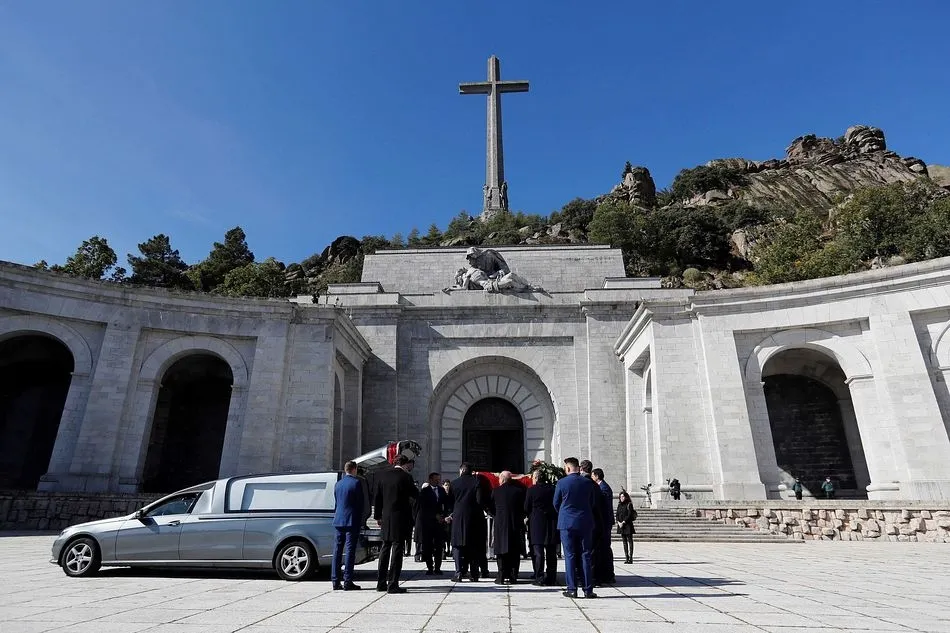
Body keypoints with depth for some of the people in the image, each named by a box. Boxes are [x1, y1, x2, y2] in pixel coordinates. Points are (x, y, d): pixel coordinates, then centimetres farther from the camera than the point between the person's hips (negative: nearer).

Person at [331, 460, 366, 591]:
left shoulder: (338, 484, 11)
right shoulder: (357, 482, -9)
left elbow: (336, 502, 16)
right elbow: (362, 503, -6)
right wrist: (361, 519, 3)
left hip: (338, 521, 6)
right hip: (352, 521, -6)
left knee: (337, 550, 9)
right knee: (350, 550, -3)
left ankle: (335, 581, 13)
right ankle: (347, 582, -1)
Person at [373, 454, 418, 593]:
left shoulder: (382, 475, 4)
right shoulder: (406, 477, -12)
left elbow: (377, 498, 7)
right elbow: (415, 495, -1)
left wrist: (378, 516, 14)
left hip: (386, 519, 5)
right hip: (400, 519, -5)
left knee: (385, 549, 16)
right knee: (397, 550, 1)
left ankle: (381, 583, 22)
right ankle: (392, 584, 2)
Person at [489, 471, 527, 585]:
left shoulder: (496, 491, -4)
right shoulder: (519, 491, -2)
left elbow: (492, 509, 3)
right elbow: (524, 508, 2)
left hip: (501, 525, -1)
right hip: (516, 525, 1)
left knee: (502, 551, 7)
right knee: (515, 552, 9)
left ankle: (501, 577, 5)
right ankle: (513, 577, 9)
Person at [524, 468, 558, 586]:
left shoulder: (531, 490, -8)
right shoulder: (553, 488, 1)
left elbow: (526, 508, -3)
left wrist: (529, 516, 16)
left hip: (537, 524, -4)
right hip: (552, 525, 4)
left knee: (538, 553, 2)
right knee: (551, 553, 11)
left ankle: (539, 578, 0)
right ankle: (551, 578, 16)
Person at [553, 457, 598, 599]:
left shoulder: (561, 483, -8)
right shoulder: (588, 483, -2)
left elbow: (556, 503, 2)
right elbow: (593, 503, 9)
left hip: (567, 523, -2)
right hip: (585, 523, 2)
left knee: (570, 556, 4)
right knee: (586, 556, 7)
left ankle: (572, 589, 5)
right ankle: (588, 590, 8)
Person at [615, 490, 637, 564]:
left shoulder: (629, 504, -5)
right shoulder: (619, 505, 13)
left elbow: (629, 515, -12)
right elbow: (617, 515, 11)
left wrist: (623, 522, -15)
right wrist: (618, 522, -5)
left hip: (628, 525, -6)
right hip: (620, 525, 6)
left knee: (630, 541, -3)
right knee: (624, 541, 8)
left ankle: (630, 558, -1)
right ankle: (626, 558, 11)